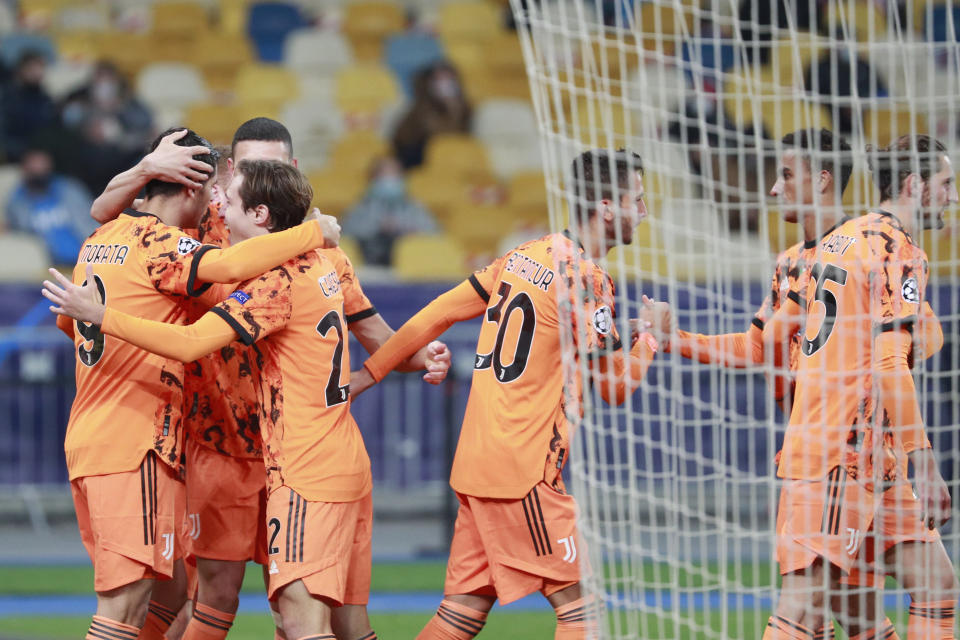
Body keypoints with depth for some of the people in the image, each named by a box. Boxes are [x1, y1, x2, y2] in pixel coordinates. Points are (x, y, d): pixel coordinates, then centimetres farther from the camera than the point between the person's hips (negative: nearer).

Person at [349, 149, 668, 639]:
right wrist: (649, 334, 8)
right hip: (521, 470, -9)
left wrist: (371, 372, 21)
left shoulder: (526, 256, 12)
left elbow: (440, 312, 15)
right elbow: (615, 386, -10)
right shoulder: (584, 279, -13)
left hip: (476, 462, 9)